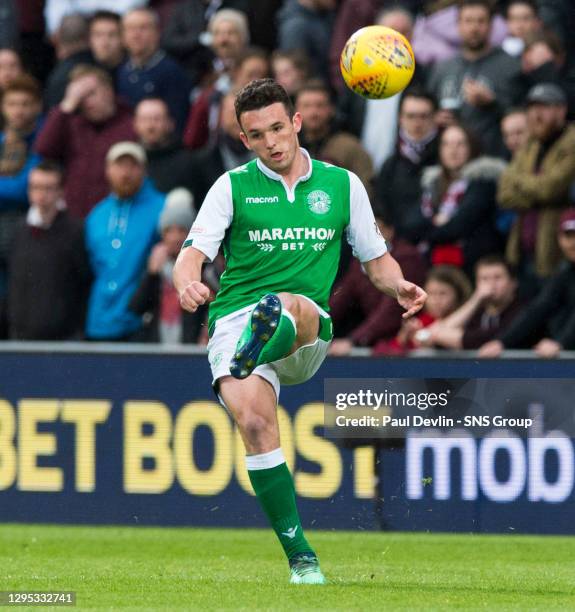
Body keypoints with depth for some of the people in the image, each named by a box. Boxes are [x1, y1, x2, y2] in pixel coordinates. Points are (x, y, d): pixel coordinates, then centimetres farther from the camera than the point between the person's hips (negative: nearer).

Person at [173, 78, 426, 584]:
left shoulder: (342, 185, 14)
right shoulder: (233, 187, 10)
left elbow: (377, 260, 20)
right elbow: (193, 253, 0)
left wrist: (400, 286, -4)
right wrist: (187, 282, -25)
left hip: (309, 334, 0)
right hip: (234, 323, 0)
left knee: (290, 303, -36)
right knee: (255, 423, -25)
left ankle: (257, 351, -71)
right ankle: (302, 559, -18)